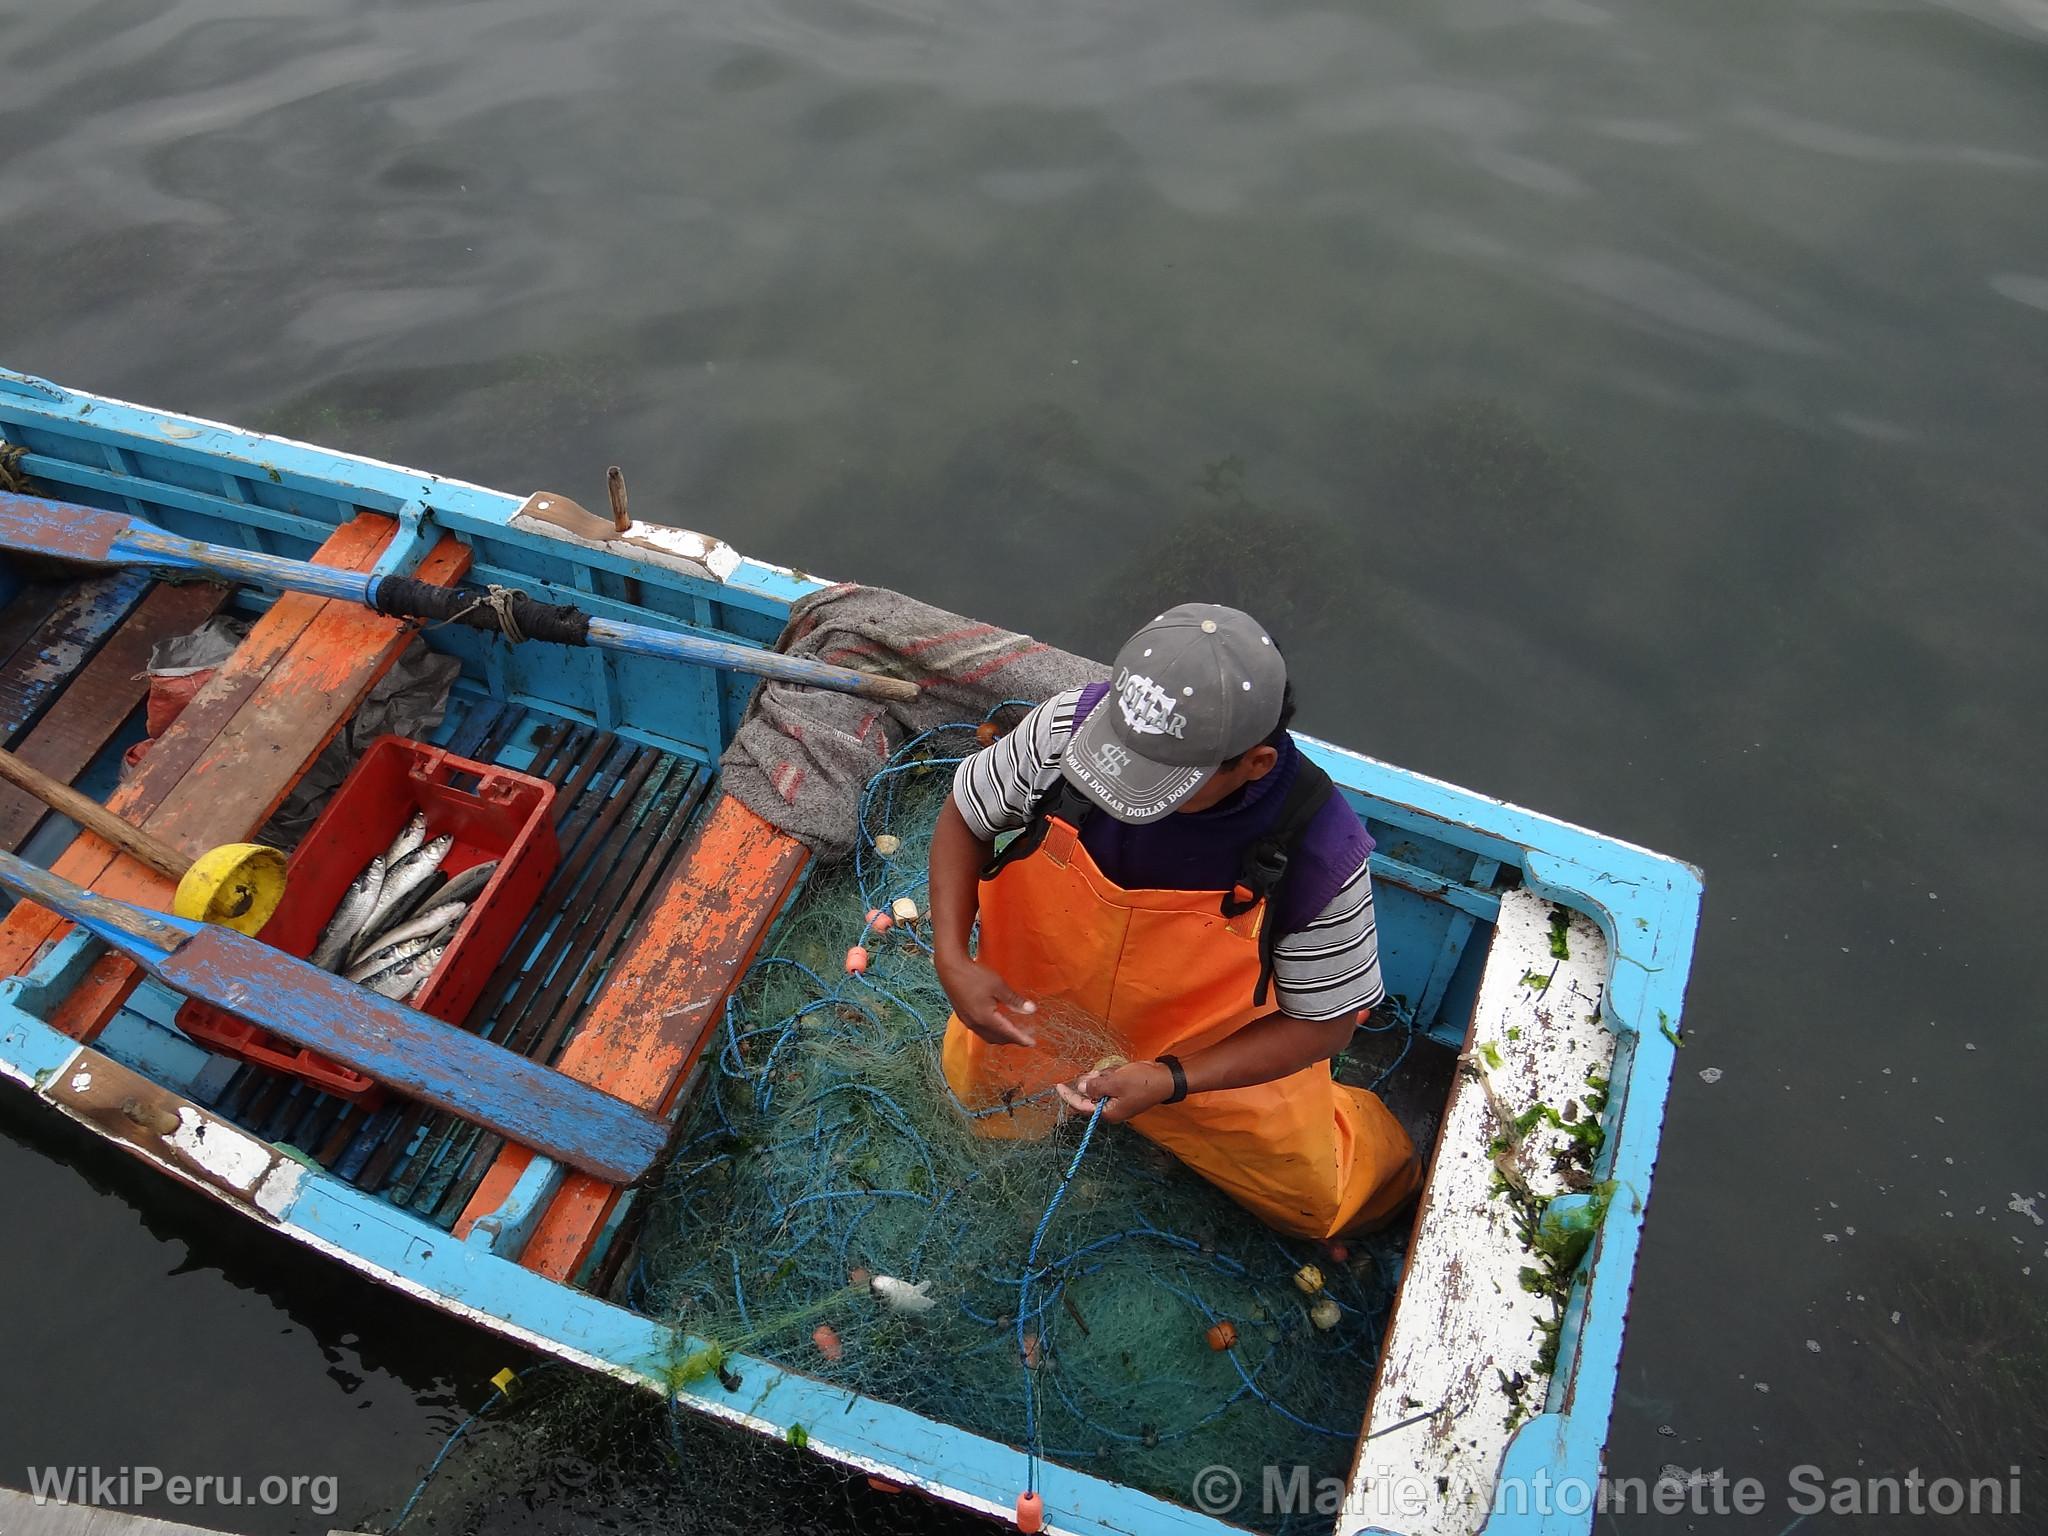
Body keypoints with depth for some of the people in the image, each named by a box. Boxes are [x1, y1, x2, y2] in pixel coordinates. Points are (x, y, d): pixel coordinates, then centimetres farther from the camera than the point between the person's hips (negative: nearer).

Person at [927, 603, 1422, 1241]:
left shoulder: (1319, 850, -37)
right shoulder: (1071, 724, -33)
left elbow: (1323, 1021, -20)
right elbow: (963, 816, -13)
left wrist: (1169, 1082, -31)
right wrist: (952, 960, -26)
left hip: (1213, 1061, -1)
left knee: (1328, 1200, 12)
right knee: (974, 1091, 26)